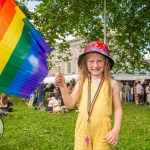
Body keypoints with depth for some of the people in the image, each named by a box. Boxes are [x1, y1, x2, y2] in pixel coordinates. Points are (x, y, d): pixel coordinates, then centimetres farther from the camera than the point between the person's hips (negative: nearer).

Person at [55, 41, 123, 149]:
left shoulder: (112, 83, -1)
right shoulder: (82, 82, 3)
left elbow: (118, 108, 3)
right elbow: (70, 104, 1)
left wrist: (116, 130, -7)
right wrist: (62, 86, -10)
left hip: (102, 128, -1)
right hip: (83, 126, 2)